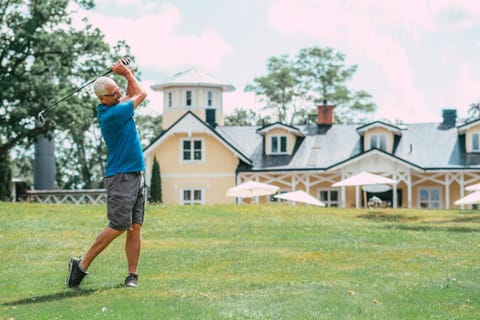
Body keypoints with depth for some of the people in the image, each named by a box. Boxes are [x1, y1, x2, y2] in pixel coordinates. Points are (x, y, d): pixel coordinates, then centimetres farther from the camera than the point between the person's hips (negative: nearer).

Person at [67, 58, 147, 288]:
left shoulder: (115, 105, 8)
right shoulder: (112, 114, -18)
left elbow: (133, 93, 29)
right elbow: (141, 94, -2)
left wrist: (127, 73, 13)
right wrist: (127, 72, 11)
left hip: (136, 174, 9)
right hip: (120, 176, -9)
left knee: (135, 228, 2)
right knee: (119, 226, -12)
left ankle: (132, 275, 1)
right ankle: (82, 265, -4)